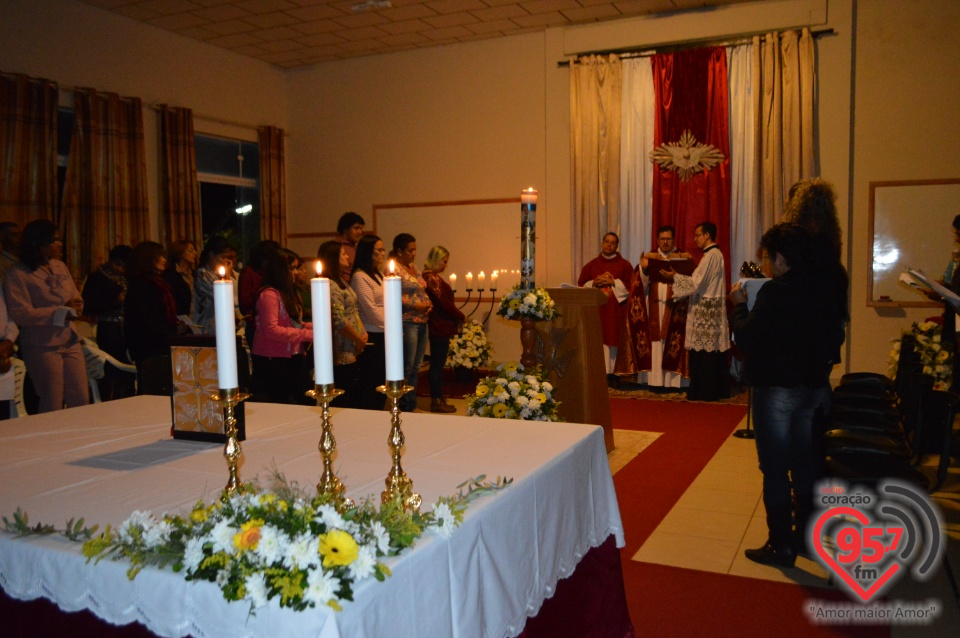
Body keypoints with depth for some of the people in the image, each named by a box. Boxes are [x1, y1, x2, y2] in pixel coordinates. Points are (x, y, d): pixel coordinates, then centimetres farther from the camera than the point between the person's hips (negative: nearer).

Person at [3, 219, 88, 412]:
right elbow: (21, 314, -16)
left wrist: (74, 308, -7)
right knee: (52, 407, 0)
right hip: (42, 347, -5)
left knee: (81, 401, 4)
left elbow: (77, 299, 17)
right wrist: (62, 312, -14)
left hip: (70, 342, 6)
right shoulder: (18, 274, -7)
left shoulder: (60, 266, 11)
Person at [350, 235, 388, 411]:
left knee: (382, 383, 13)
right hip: (372, 337, -9)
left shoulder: (379, 275, 16)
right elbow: (371, 311, -15)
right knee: (369, 385, -2)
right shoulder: (360, 277, -12)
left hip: (383, 336, 9)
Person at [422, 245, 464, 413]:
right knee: (437, 364, -3)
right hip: (439, 326, -10)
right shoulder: (431, 277, -15)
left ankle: (438, 399, 22)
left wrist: (456, 316, 6)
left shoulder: (433, 277, 16)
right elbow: (443, 302, -17)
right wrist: (460, 316, -6)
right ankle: (436, 401, 4)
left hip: (441, 326, 10)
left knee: (438, 364, 14)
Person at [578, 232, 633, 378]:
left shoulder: (624, 265, 8)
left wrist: (613, 282, -11)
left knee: (613, 340, -5)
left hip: (616, 310, -1)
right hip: (596, 309, 2)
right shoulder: (591, 265, 14)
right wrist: (594, 283, -9)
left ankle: (613, 373, -1)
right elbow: (581, 285, 10)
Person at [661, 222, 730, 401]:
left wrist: (675, 277, -8)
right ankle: (717, 389, 15)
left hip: (706, 310, -10)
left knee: (704, 350, -5)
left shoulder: (711, 255, -14)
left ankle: (705, 391, -1)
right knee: (713, 349, 11)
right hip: (711, 308, 10)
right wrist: (679, 276, 13)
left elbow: (697, 282, -17)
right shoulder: (715, 254, 16)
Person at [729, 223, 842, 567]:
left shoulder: (774, 292, -19)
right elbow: (833, 338, 14)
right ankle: (806, 535, 30)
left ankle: (781, 546, 8)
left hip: (777, 390, -8)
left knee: (775, 470, 2)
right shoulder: (822, 289, 5)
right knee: (805, 464, 18)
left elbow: (746, 337, -18)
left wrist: (739, 304, -4)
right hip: (815, 387, 8)